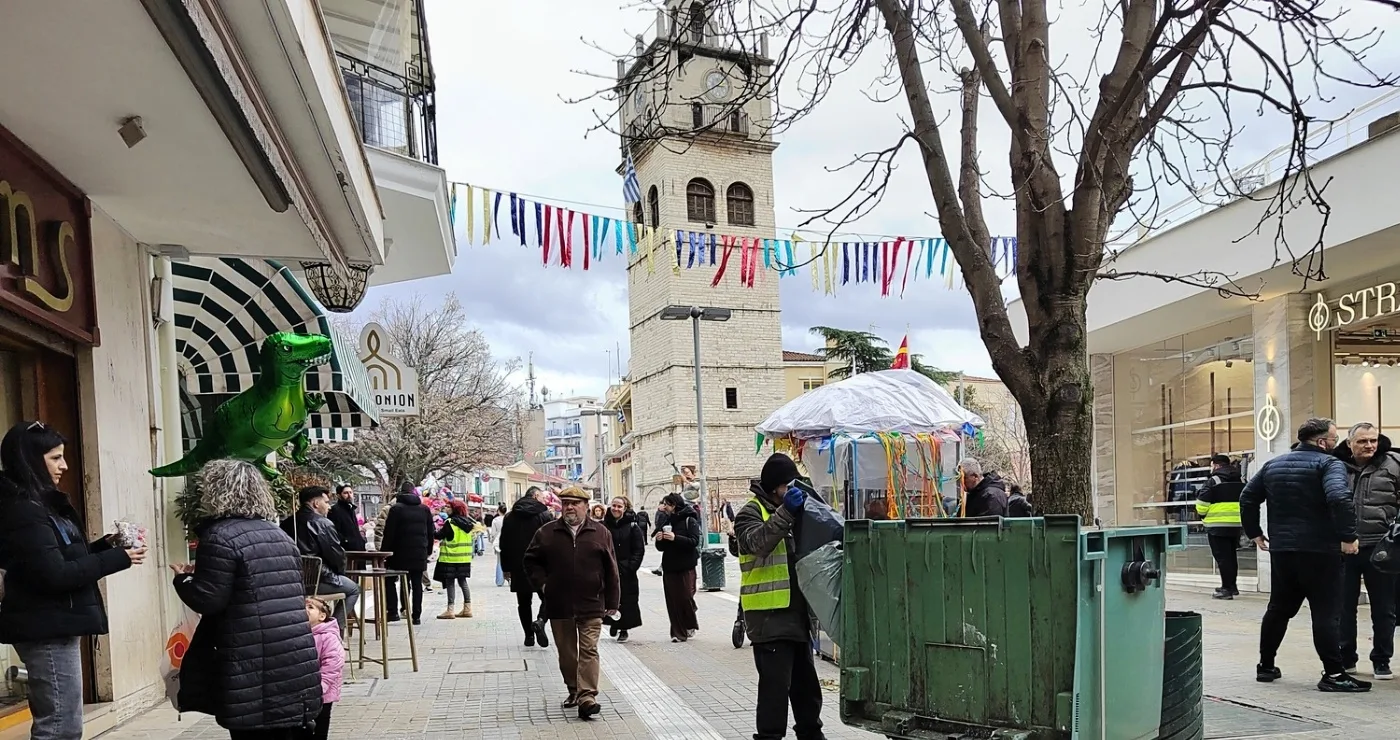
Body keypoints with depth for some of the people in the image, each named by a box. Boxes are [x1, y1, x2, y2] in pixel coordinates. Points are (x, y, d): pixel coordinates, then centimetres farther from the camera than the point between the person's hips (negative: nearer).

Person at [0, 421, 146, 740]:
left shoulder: (40, 503, 13)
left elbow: (65, 558, 17)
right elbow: (55, 576, -23)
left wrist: (107, 544, 2)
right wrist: (118, 558, -17)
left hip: (53, 626, 10)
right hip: (47, 629, -10)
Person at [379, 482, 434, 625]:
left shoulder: (396, 508, -4)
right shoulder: (425, 510, 8)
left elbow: (389, 533, -7)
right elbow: (430, 532, 10)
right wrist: (428, 551, 17)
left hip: (400, 552, -3)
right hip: (420, 553, 3)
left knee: (389, 580, 11)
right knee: (417, 584, 7)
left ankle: (393, 612, 2)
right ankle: (416, 616, 5)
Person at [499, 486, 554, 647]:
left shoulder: (509, 517, 9)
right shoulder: (546, 515, -5)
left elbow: (504, 544, 10)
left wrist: (506, 568, 14)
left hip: (518, 567, 4)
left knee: (524, 602, 12)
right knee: (547, 597, 7)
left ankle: (529, 636, 12)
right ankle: (540, 621, -18)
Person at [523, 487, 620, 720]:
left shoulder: (600, 533, 2)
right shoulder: (546, 533, 4)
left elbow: (611, 570, 3)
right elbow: (531, 561, 13)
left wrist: (612, 602, 1)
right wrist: (542, 583, -2)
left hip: (591, 605, -2)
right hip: (558, 605, 2)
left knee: (588, 650, -8)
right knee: (566, 652, 12)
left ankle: (586, 697, -11)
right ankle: (574, 691, 28)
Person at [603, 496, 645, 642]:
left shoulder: (632, 526, -3)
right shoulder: (604, 525, 2)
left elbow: (639, 550, -3)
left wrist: (630, 567, -12)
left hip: (626, 571, -1)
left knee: (626, 600, 2)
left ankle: (623, 629, 15)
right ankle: (613, 623, 26)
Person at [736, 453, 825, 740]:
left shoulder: (791, 508, 17)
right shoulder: (752, 512, -7)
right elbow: (756, 542, -28)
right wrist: (785, 512, -35)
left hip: (796, 613, 8)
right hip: (769, 616, -8)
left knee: (806, 681, 18)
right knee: (775, 684, -7)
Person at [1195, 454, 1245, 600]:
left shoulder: (1213, 481, -10)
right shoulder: (1240, 481, 11)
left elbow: (1202, 505, -12)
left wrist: (1203, 515, 8)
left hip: (1217, 525, -7)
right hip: (1236, 525, 7)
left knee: (1222, 557, -3)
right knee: (1231, 555, 18)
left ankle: (1227, 588, -4)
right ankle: (1232, 585, 27)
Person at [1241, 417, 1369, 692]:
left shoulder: (1273, 465, 13)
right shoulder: (1329, 464, -7)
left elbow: (1247, 498, 15)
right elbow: (1339, 499, -25)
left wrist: (1254, 532, 21)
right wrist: (1348, 536, -19)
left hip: (1281, 549, 6)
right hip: (1319, 550, -6)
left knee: (1278, 608, 15)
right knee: (1325, 612, -2)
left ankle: (1265, 666, 21)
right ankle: (1334, 674, -2)